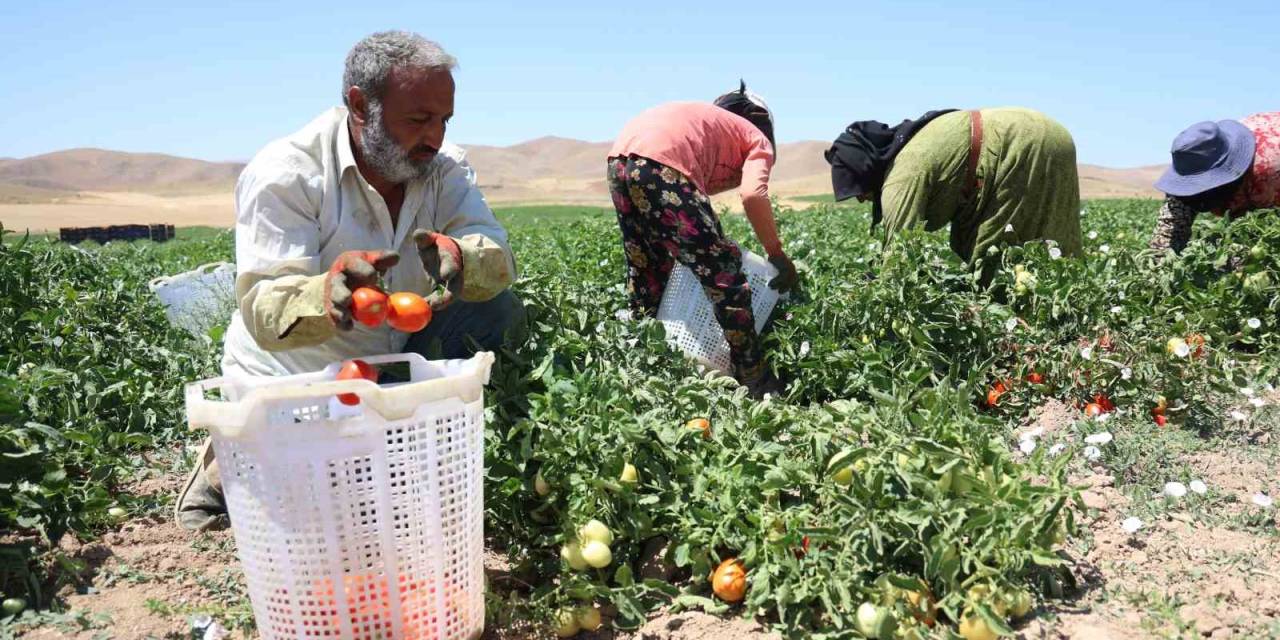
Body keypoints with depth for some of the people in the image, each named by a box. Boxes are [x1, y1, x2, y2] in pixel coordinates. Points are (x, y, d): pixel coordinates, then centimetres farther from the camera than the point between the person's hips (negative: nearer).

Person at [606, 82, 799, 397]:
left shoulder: (709, 120, 38)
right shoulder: (759, 142, 19)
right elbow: (753, 196, -3)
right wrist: (778, 255, 6)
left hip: (619, 158, 8)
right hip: (660, 163, -8)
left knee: (646, 277, 21)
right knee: (724, 276, -1)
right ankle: (759, 389, 5)